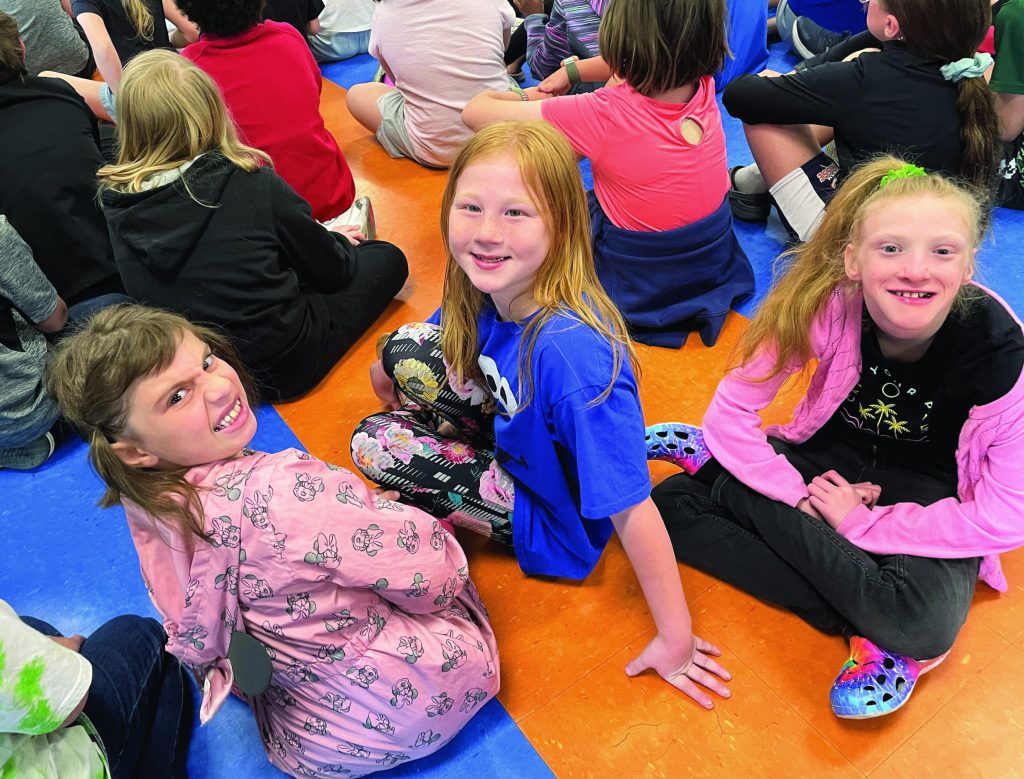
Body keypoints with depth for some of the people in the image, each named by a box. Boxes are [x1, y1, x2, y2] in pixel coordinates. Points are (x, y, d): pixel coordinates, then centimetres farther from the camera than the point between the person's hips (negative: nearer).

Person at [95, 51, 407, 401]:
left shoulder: (114, 200, -8)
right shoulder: (253, 184, -19)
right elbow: (328, 267, -5)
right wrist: (338, 244, 20)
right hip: (278, 367, -5)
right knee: (386, 259, 12)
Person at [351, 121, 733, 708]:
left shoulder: (571, 352, -40)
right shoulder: (490, 290, -17)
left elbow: (632, 509, -33)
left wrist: (676, 640, -26)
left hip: (552, 518, -7)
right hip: (521, 434, 7)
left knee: (375, 446, -13)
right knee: (404, 349, 8)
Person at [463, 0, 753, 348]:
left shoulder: (605, 114, -28)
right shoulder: (704, 87, -12)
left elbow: (475, 111, -18)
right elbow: (644, 67, 14)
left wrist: (526, 97, 1)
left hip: (637, 291, -6)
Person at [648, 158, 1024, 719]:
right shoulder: (828, 306, -23)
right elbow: (730, 412, -15)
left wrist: (861, 522, -21)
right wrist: (804, 499, -21)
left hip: (931, 492, -3)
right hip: (833, 458, 3)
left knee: (927, 624, -33)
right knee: (671, 505, -20)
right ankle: (873, 629, -15)